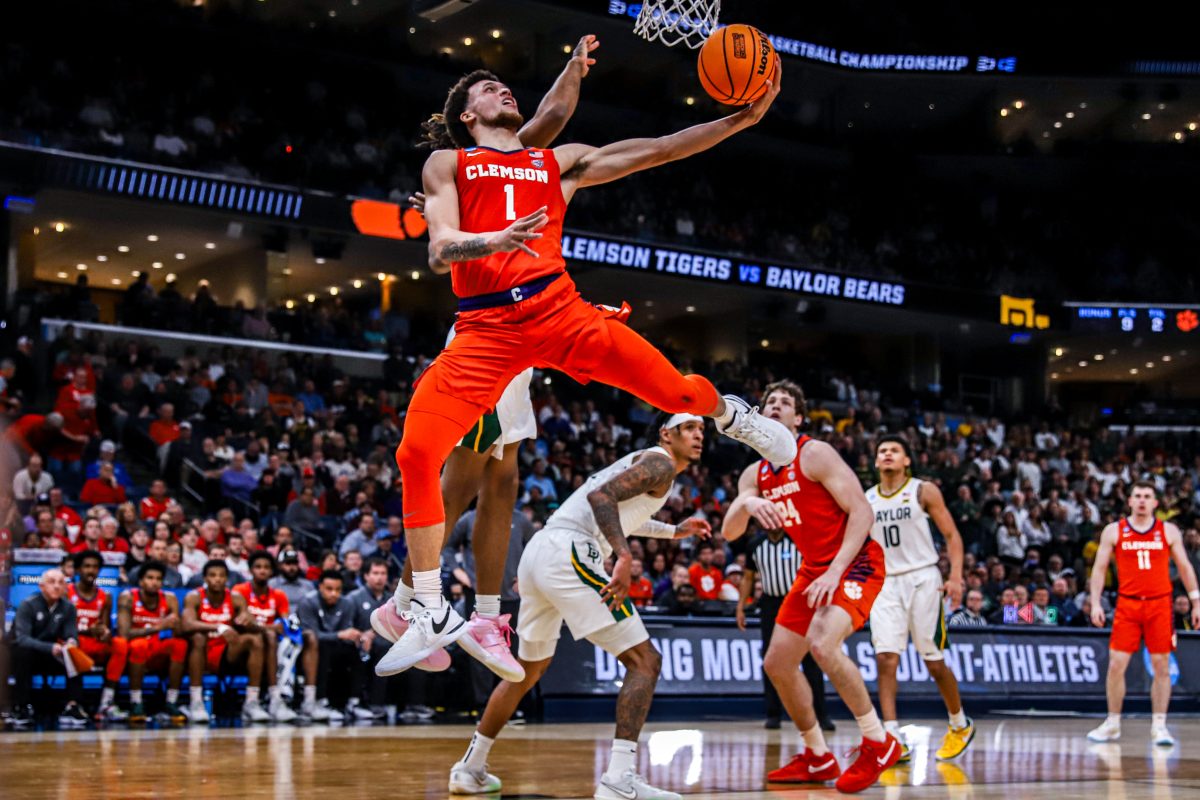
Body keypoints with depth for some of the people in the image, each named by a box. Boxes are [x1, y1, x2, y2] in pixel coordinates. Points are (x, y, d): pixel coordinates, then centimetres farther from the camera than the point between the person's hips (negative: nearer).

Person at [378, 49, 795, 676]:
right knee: (416, 452, -16)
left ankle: (731, 416, 34)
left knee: (676, 393, -8)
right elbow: (439, 252, 1)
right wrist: (496, 240, -22)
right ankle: (432, 617, -2)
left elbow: (653, 152, 15)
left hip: (557, 308, 1)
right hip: (484, 328, -1)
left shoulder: (559, 162, 22)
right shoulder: (448, 164, 15)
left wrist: (743, 119, 7)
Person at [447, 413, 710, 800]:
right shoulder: (660, 463, 1)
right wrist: (624, 556, -27)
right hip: (568, 553, -10)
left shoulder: (639, 460, 29)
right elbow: (600, 495, -17)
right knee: (644, 661, -7)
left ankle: (470, 769, 31)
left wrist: (674, 531, 54)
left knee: (530, 669, 25)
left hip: (537, 550, 10)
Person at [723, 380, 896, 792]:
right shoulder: (756, 474, 8)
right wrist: (746, 503, -23)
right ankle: (818, 758, 22)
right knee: (777, 663, 7)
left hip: (855, 562, -8)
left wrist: (836, 571, -26)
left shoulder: (815, 454, -13)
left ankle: (878, 743, -16)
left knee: (822, 643, -31)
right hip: (814, 568, 9)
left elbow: (861, 510, -19)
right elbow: (728, 533, 0)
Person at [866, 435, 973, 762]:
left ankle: (960, 724, 26)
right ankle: (893, 739, -14)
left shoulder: (924, 491, -1)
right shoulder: (866, 500, 9)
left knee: (934, 662, 3)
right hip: (886, 583, 3)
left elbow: (952, 535, -2)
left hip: (922, 579, -3)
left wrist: (956, 577, -14)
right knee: (885, 659, -13)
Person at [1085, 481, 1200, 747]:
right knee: (1116, 664, -3)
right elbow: (1099, 568, 4)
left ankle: (1159, 725, 7)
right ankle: (1112, 724, 8)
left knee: (1161, 665, 0)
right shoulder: (1113, 531, 4)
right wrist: (1095, 602, -5)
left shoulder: (1169, 531, 6)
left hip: (1160, 605, 0)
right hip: (1127, 604, 0)